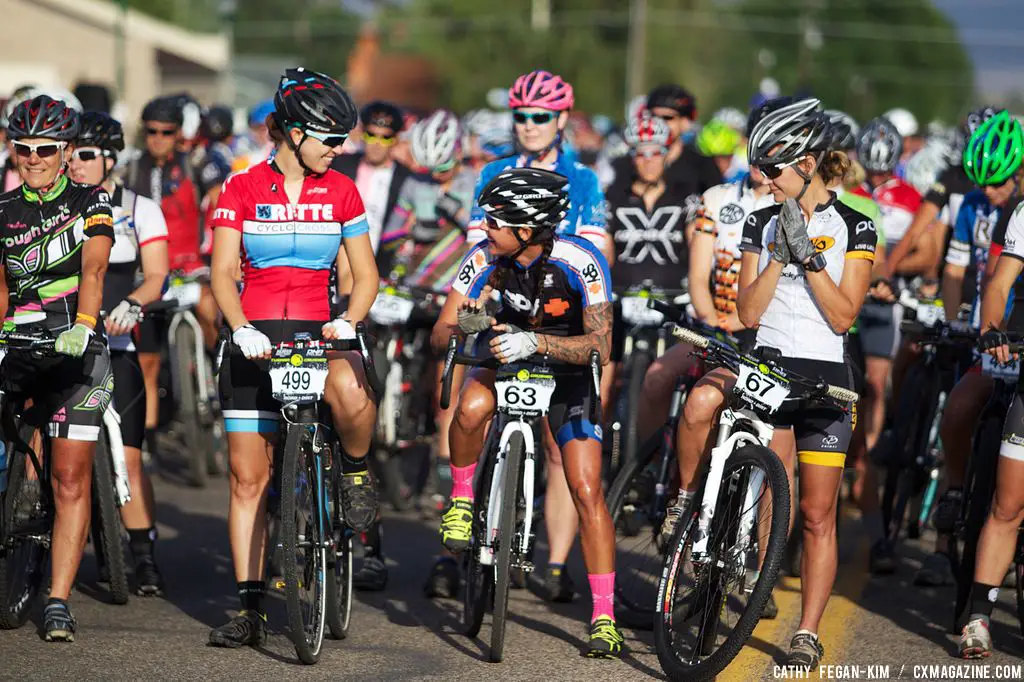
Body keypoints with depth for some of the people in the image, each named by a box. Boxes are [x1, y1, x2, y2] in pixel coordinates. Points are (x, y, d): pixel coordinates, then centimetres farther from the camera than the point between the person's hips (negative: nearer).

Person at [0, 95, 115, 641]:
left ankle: (58, 604, -8)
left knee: (70, 479, -8)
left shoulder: (91, 202, 3)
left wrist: (83, 325, -29)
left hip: (74, 349, -3)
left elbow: (93, 269, -12)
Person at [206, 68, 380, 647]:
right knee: (249, 478, -1)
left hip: (317, 332, 0)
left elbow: (365, 274, 5)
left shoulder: (340, 192, 5)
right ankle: (252, 608, 6)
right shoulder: (243, 188, 0)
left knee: (351, 392, -36)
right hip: (255, 338, 0)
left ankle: (356, 472, -4)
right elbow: (223, 273, -4)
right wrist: (242, 329, -21)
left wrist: (347, 322, -15)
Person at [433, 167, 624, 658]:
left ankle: (604, 617, -4)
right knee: (472, 408, -34)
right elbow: (439, 335, -16)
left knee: (586, 491, -12)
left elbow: (600, 345, -33)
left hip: (567, 367, -2)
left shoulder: (580, 262, -28)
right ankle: (462, 501, -7)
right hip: (507, 356, 2)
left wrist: (535, 342, -47)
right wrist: (463, 326, -40)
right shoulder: (486, 258, -19)